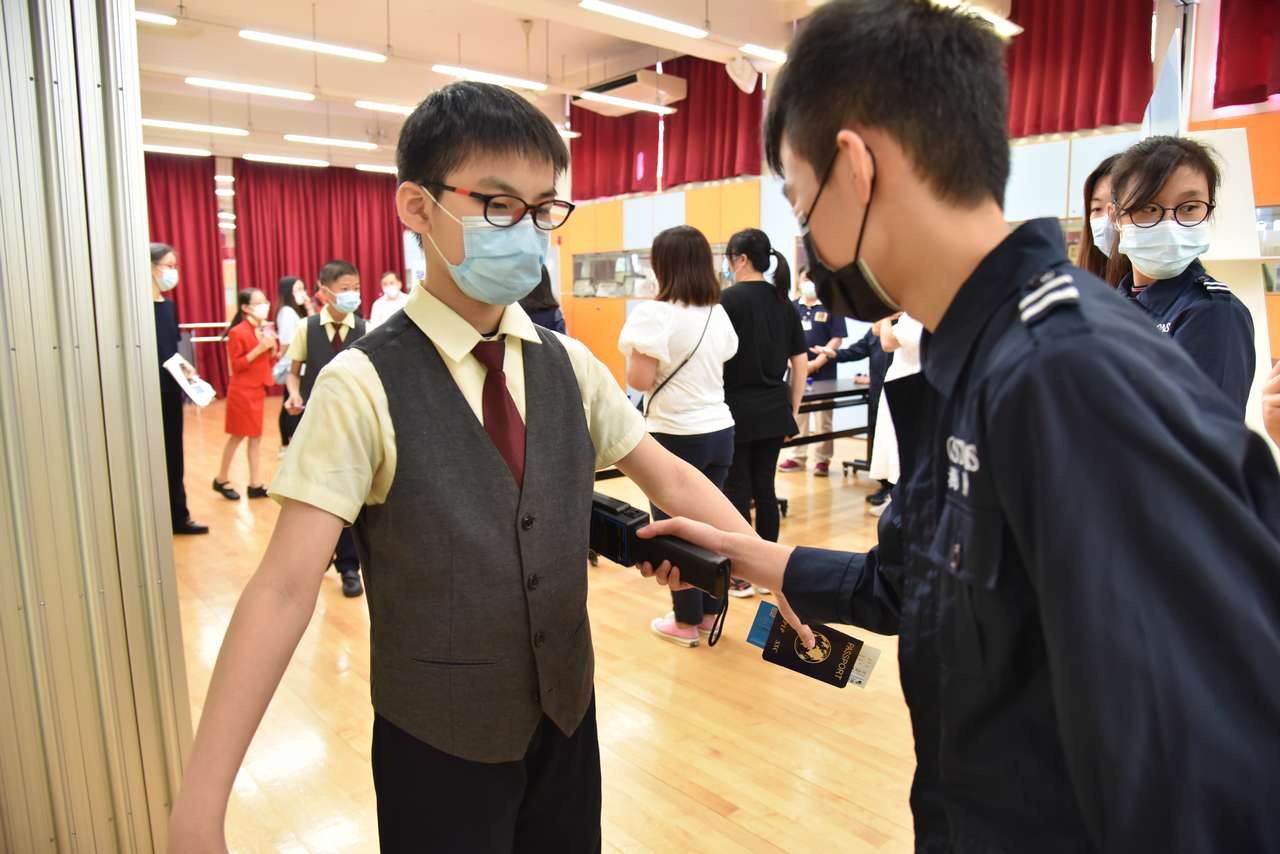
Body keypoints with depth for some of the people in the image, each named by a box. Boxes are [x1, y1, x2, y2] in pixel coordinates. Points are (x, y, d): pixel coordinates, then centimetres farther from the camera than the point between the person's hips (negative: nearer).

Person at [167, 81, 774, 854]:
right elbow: (285, 586, -20)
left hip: (565, 716, 4)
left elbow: (671, 479, 1)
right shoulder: (364, 386, -17)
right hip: (437, 740, -4)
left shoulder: (571, 366, -2)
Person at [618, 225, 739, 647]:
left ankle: (686, 622, 16)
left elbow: (639, 380, -16)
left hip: (676, 435, -7)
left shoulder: (655, 313, -14)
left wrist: (634, 347, 0)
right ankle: (709, 612, 26)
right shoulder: (718, 314, 7)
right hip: (719, 431, 7)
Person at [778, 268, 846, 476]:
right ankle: (798, 457, 19)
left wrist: (817, 362, -13)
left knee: (823, 418, 1)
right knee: (796, 416, 9)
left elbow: (837, 339, -6)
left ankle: (822, 459, 10)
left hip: (823, 373, -3)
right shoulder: (792, 307, 11)